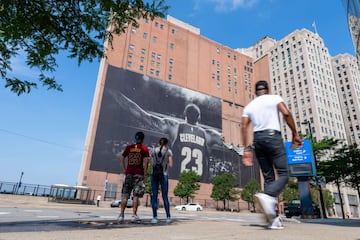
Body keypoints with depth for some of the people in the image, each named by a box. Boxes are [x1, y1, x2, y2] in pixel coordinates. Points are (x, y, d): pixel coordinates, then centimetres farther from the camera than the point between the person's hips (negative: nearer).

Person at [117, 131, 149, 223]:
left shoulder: (129, 147, 10)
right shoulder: (144, 148, 0)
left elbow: (121, 159, 8)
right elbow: (145, 162, -9)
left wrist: (125, 170, 12)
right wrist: (144, 173, -1)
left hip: (129, 173, 3)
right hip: (139, 174, -3)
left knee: (125, 195, 8)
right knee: (136, 195, 0)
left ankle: (121, 215, 9)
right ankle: (134, 215, 0)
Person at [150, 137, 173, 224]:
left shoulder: (154, 151, 8)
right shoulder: (168, 151, 1)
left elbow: (152, 164, 6)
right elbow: (170, 165, -3)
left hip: (154, 175, 1)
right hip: (164, 175, -1)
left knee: (154, 196, 5)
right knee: (165, 196, 8)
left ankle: (155, 217, 3)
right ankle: (168, 217, 12)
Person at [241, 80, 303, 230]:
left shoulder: (249, 106, 18)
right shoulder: (274, 98, 10)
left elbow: (244, 127, 6)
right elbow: (286, 114, -7)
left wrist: (247, 149, 4)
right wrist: (295, 134, -1)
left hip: (257, 139, 4)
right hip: (273, 136, -4)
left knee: (268, 177, 6)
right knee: (284, 174, -2)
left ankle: (273, 219, 2)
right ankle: (267, 196, -30)